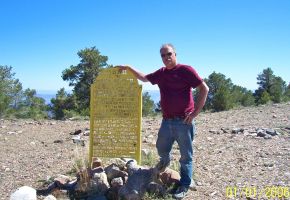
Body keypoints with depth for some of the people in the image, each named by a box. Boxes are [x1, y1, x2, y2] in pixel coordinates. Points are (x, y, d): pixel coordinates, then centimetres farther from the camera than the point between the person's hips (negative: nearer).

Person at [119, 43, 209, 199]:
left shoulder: (185, 70, -8)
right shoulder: (160, 73, 11)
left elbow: (204, 89, -11)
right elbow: (144, 78, 27)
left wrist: (195, 112, -14)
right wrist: (129, 68, 19)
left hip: (184, 121, -6)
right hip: (167, 121, 6)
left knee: (186, 156, 4)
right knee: (161, 148, 20)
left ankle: (184, 186, 18)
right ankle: (165, 161, 52)